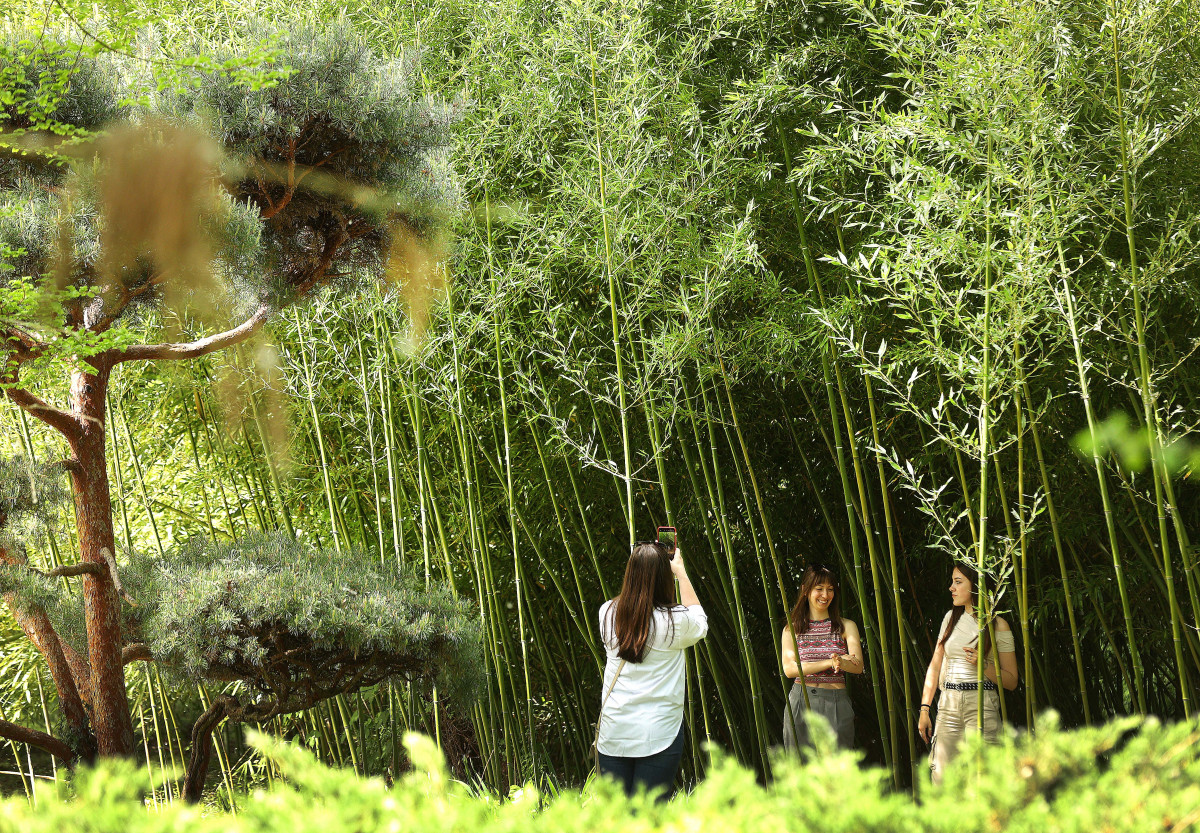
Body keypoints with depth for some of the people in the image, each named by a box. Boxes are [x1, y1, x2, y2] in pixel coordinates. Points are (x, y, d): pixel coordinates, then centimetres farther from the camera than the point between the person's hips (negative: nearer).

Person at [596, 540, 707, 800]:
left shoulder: (608, 614, -1)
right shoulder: (675, 621, -10)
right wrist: (681, 573, 23)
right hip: (658, 737, -3)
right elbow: (700, 623, 15)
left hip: (613, 734, 3)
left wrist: (643, 564, 27)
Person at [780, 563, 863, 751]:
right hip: (801, 704, 0)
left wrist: (841, 663, -25)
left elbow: (858, 666, -2)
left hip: (836, 704, 0)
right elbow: (789, 669, -4)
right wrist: (829, 663, -14)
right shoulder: (792, 629, 9)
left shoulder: (846, 626, 10)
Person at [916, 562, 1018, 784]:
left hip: (982, 705, -4)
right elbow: (935, 667, 16)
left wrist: (983, 665, -15)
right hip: (948, 704, 5)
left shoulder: (997, 626, 0)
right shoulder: (951, 618, 14)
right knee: (941, 778, -2)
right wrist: (924, 708, 9)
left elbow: (1011, 681, 1)